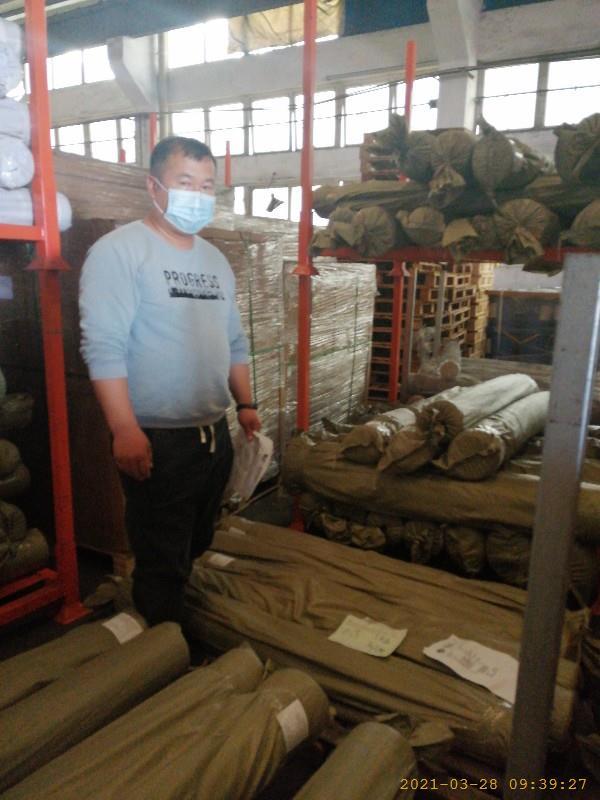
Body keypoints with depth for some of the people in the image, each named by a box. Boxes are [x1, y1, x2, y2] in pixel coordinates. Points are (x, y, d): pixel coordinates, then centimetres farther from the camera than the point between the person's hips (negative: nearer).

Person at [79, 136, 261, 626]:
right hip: (158, 440, -7)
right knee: (163, 564, 4)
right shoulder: (120, 251, -11)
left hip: (215, 434, 7)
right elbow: (103, 346, -18)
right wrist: (125, 430, -23)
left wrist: (246, 405, 13)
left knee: (196, 551, 21)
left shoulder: (216, 260, 13)